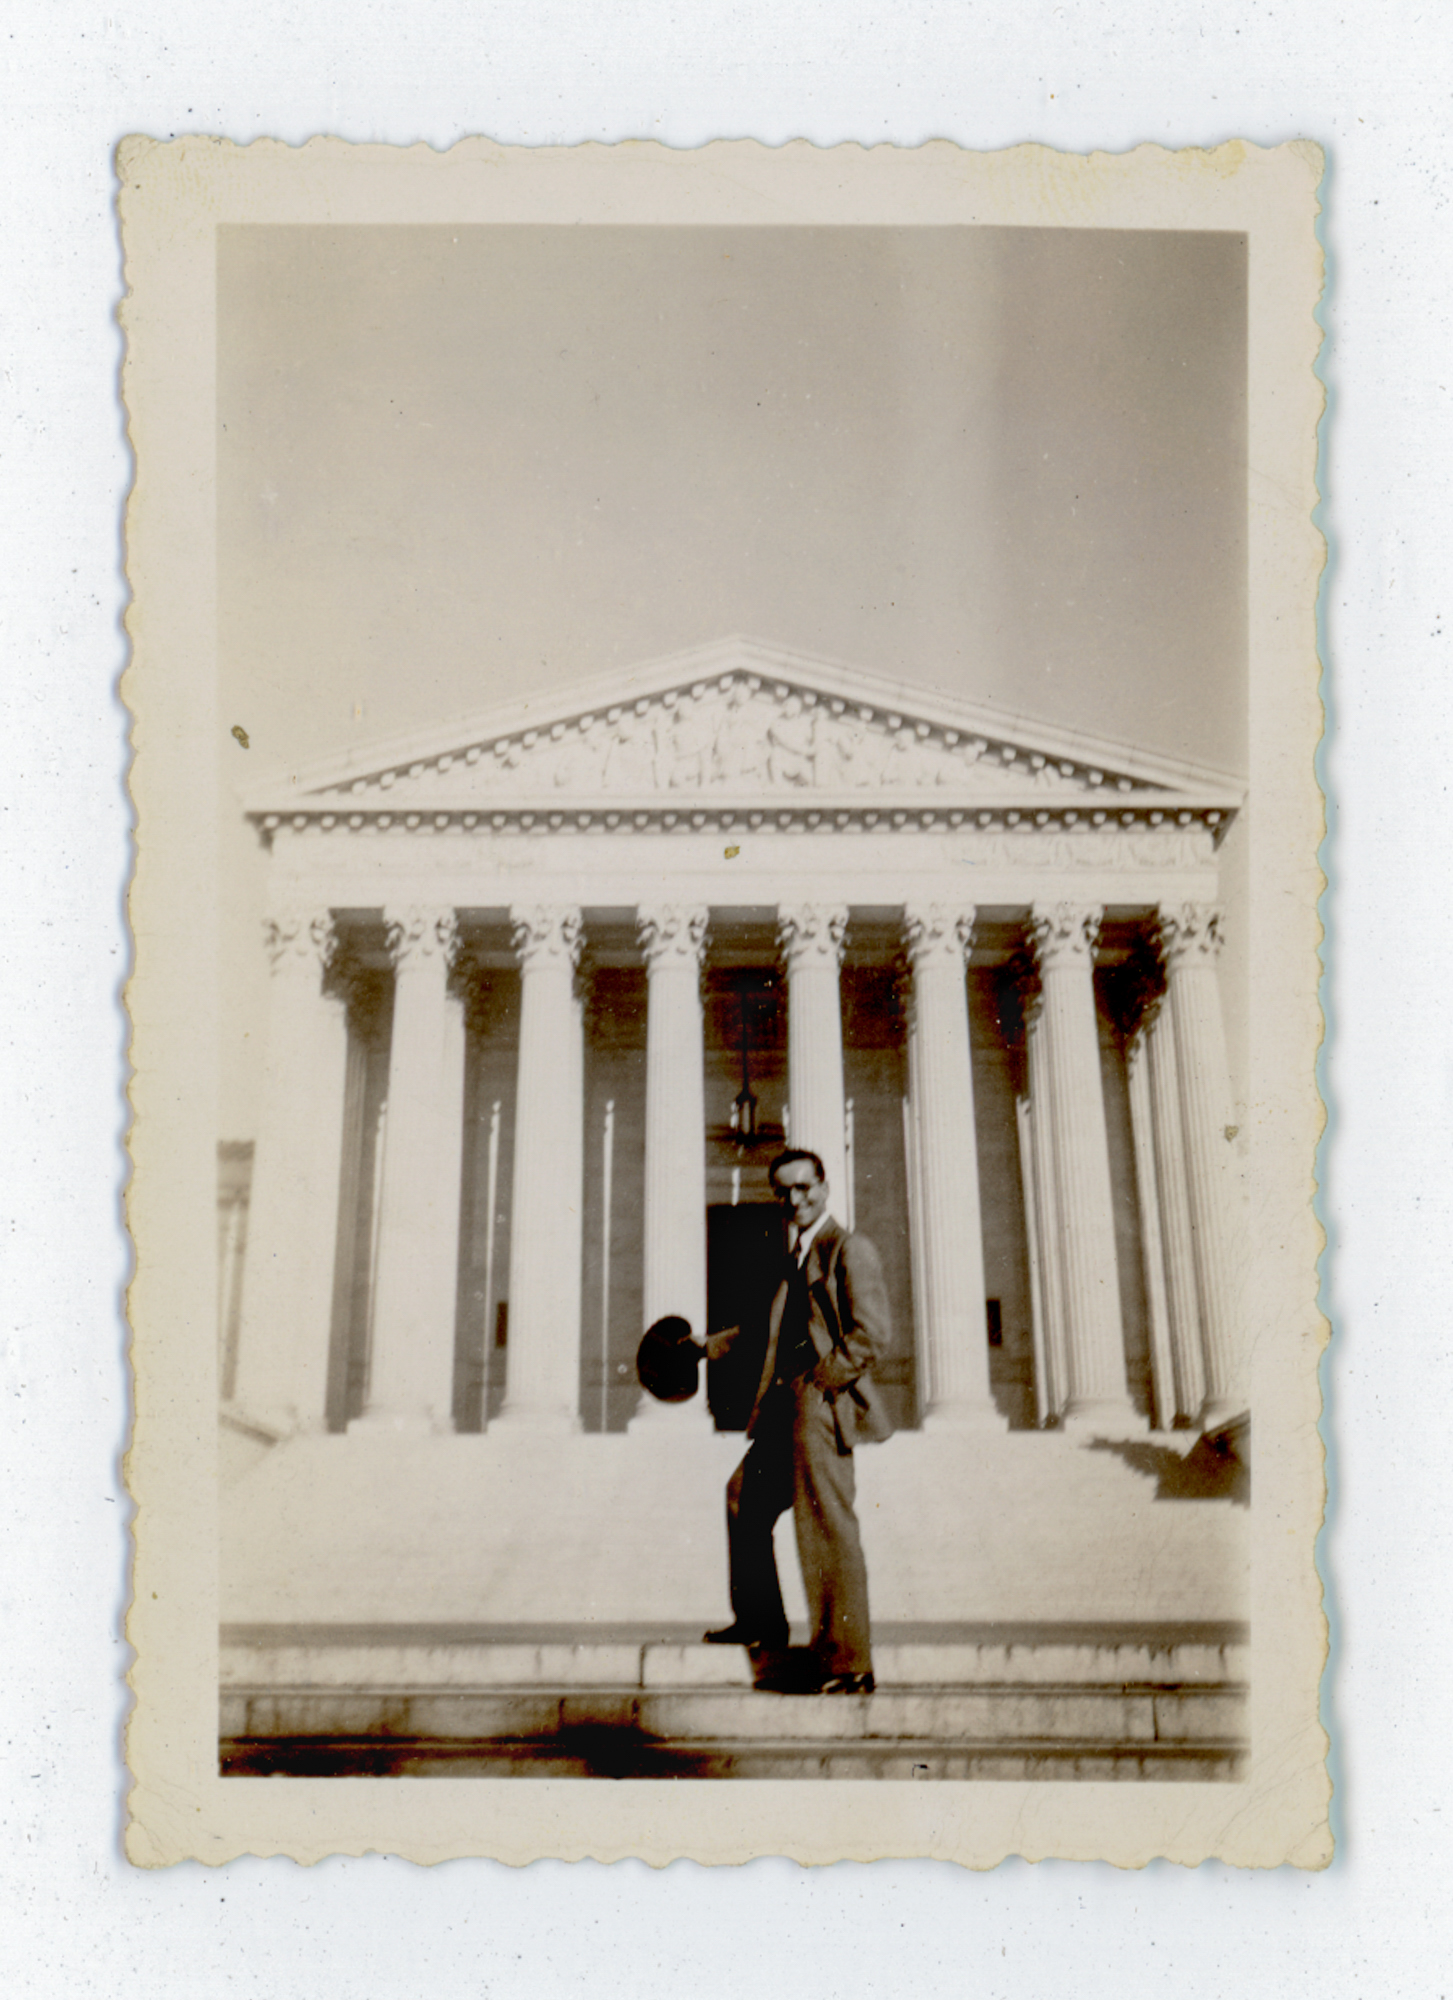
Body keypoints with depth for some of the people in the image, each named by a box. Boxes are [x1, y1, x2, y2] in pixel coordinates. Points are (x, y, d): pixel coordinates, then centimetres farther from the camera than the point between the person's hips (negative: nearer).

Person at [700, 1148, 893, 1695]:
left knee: (828, 1531, -11)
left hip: (823, 1405, -10)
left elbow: (871, 1337, -16)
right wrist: (712, 1344, 33)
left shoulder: (849, 1250, -9)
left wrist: (816, 1386, -17)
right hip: (784, 1411, 10)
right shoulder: (791, 1253, 18)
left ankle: (847, 1664, -5)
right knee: (744, 1499, 23)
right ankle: (760, 1620, 40)